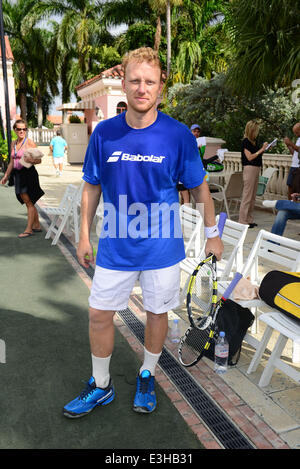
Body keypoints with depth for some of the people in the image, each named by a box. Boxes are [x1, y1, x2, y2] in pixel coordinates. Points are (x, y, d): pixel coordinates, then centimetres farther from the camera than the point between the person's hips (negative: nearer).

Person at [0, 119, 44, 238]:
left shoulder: (30, 143, -7)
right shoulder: (13, 143, 13)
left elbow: (39, 160, -11)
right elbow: (12, 162, 20)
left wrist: (31, 160, -31)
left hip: (28, 173, -7)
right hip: (18, 174, 7)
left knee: (29, 202, -3)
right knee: (28, 202, 12)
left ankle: (29, 229, 1)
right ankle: (37, 225, 23)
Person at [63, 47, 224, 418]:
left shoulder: (179, 135, -9)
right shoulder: (104, 133, -4)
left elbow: (199, 188, 1)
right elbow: (92, 186, 5)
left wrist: (212, 234, 6)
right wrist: (84, 236, 8)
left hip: (162, 247, -1)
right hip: (115, 247, 2)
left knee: (157, 313, 14)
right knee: (99, 315, 9)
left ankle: (146, 377, 42)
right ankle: (101, 386, 34)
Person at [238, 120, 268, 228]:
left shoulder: (253, 141, 15)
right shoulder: (245, 141, -10)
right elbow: (249, 157, -16)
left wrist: (263, 148, 8)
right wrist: (261, 149, -14)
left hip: (256, 169, 9)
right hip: (249, 168, -9)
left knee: (253, 197, 11)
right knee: (247, 197, -6)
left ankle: (249, 220, 18)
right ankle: (243, 221, -1)